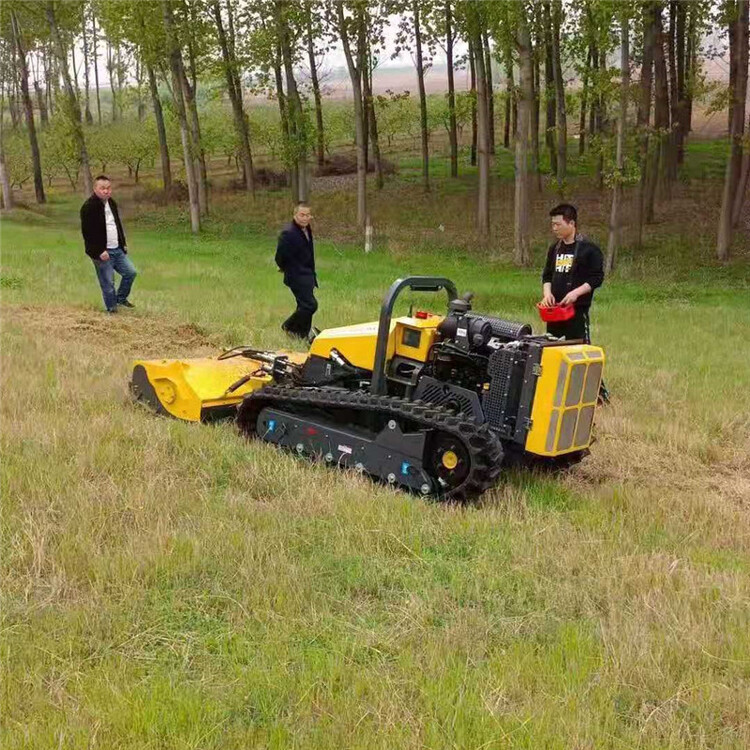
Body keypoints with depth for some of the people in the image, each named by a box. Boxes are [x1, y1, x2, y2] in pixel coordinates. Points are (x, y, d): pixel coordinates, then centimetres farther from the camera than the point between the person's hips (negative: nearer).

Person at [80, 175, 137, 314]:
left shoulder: (112, 203, 12)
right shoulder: (89, 207, -16)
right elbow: (87, 232, -19)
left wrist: (123, 243, 17)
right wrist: (100, 251, -22)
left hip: (117, 249, 8)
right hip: (102, 252, -8)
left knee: (130, 272, 9)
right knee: (108, 282, -2)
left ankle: (121, 298, 29)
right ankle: (112, 308, 14)